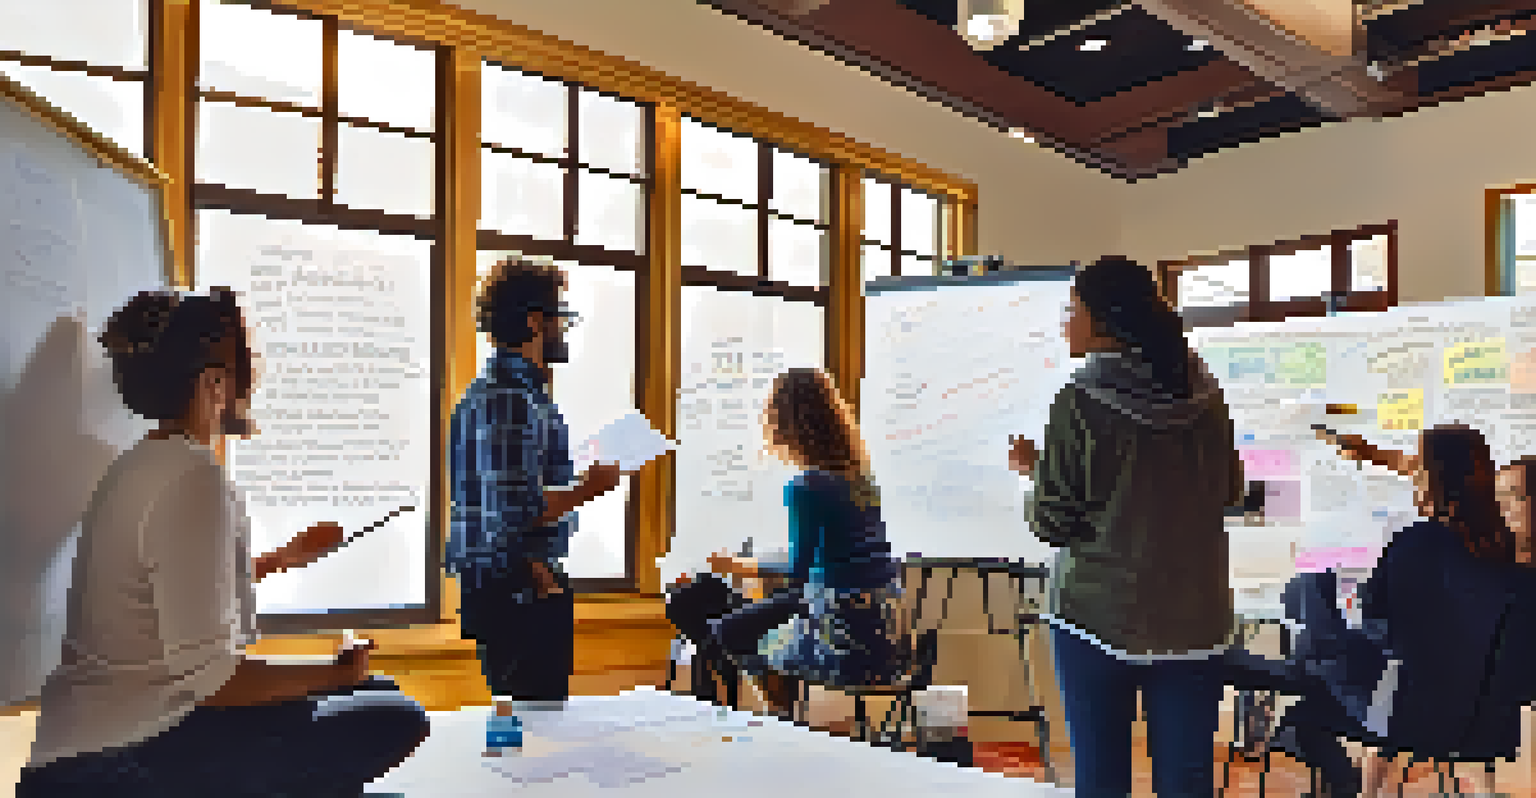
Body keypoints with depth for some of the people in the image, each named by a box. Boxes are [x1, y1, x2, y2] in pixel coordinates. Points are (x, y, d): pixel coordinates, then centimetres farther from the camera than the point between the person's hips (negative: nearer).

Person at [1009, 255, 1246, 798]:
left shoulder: (1079, 403, -13)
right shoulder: (1205, 396, 1)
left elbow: (1054, 525, -10)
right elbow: (1230, 492, 13)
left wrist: (1033, 468, 7)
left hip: (1100, 614, -4)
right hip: (1195, 616, 4)